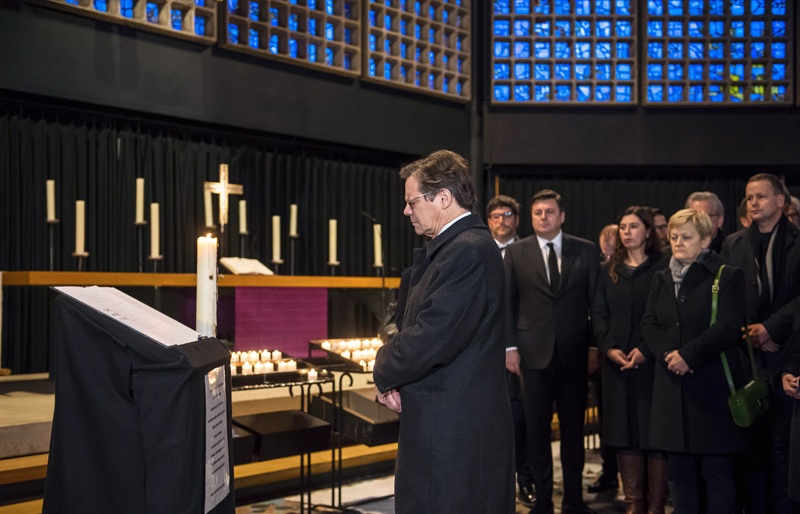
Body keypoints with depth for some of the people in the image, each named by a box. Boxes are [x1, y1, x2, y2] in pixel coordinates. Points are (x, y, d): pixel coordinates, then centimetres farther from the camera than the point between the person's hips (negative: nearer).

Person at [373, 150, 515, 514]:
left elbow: (431, 340, -24)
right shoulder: (456, 246, 14)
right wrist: (393, 376, -2)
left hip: (452, 434, -10)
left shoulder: (467, 251, -18)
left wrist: (385, 374, -6)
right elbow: (421, 325, 16)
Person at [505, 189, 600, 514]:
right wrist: (510, 346, -2)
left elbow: (596, 301, 5)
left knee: (573, 427, 8)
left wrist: (595, 345, 2)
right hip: (534, 353, 0)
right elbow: (508, 302, 4)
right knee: (537, 429, 5)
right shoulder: (515, 253, 4)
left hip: (574, 352, 0)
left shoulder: (585, 250, 4)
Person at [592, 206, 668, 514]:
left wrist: (646, 350, -15)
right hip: (617, 362, 4)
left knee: (654, 430, -3)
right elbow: (598, 314, 10)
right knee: (624, 431, 3)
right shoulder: (609, 270, 14)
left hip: (652, 361, -4)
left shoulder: (661, 267, 1)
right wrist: (609, 348, -6)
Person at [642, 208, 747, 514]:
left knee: (716, 470, 0)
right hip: (673, 384, 5)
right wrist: (667, 354, -12)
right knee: (679, 468, 9)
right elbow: (648, 324, 7)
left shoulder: (727, 276, -4)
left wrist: (688, 355, -17)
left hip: (713, 385, -5)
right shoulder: (662, 279, 13)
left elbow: (729, 327, -13)